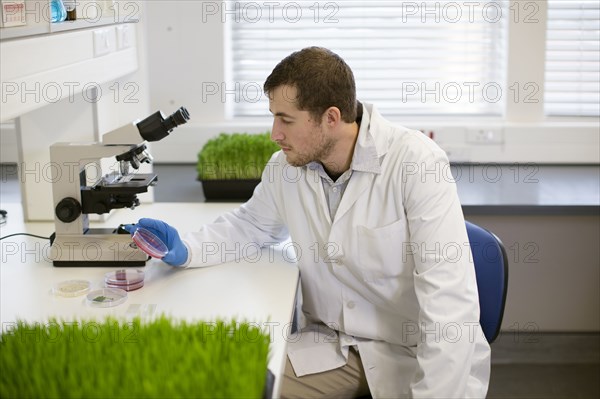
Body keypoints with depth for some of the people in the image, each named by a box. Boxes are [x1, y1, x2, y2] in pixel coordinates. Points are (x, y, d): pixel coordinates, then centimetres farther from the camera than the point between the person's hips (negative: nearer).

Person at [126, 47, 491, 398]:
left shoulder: (416, 163, -21)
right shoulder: (285, 168, -3)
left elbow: (449, 296, -26)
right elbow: (251, 225, 19)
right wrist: (186, 250, 1)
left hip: (415, 355, -4)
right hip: (333, 344, 5)